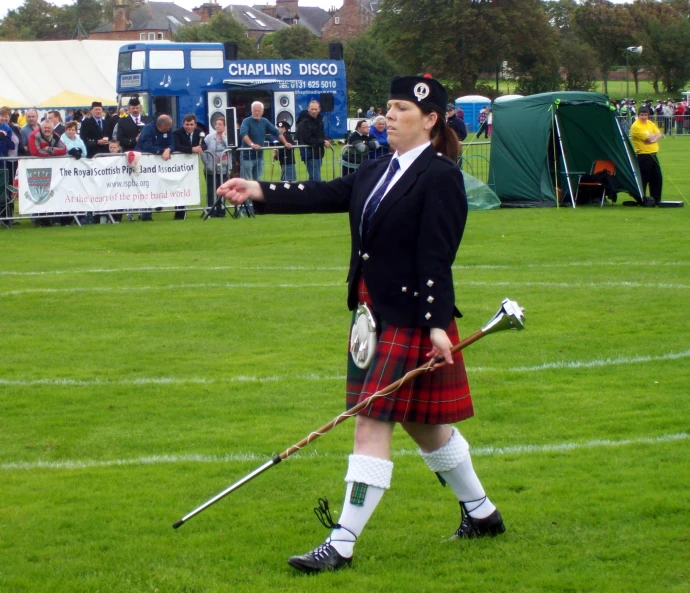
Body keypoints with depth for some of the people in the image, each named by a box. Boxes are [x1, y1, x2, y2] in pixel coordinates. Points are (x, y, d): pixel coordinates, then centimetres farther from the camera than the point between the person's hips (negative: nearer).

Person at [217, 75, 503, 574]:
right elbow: (323, 196, 4)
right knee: (422, 424, 18)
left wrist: (436, 325, -23)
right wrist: (257, 192, -6)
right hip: (373, 313, 9)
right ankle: (482, 514, 35)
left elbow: (437, 257, -19)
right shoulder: (377, 171, 12)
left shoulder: (441, 177, -13)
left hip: (412, 318, -9)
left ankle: (343, 544, -7)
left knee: (373, 424, -9)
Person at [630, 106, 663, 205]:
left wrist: (653, 139, -15)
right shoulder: (636, 126, -13)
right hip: (643, 156, -8)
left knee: (657, 178, 10)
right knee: (643, 180, -4)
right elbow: (649, 138, -18)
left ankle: (656, 200, 18)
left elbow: (660, 135, 4)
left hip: (653, 155, 8)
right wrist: (655, 135, 1)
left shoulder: (651, 124, 13)